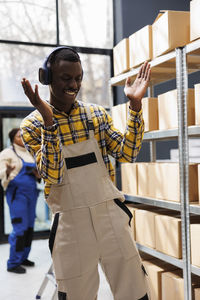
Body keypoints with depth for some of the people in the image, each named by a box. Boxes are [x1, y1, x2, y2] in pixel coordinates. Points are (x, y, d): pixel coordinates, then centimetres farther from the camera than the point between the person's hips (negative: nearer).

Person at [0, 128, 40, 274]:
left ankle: (23, 257, 22)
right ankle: (13, 263, 0)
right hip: (17, 193, -7)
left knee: (29, 227, 9)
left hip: (31, 192, 7)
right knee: (20, 228, -10)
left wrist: (37, 174, 5)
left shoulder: (30, 153, 17)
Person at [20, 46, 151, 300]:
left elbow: (127, 154, -2)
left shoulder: (96, 114, 5)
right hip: (71, 223, -2)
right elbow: (53, 175, -15)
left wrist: (135, 105, -10)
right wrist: (49, 122, -26)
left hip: (111, 213, 3)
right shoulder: (32, 124, -4)